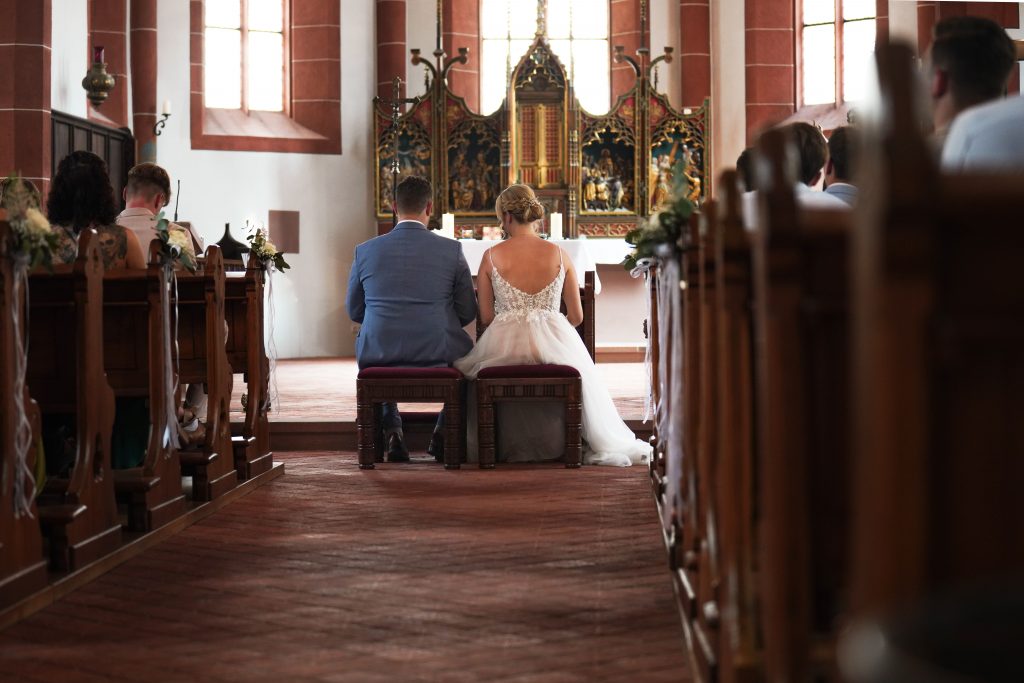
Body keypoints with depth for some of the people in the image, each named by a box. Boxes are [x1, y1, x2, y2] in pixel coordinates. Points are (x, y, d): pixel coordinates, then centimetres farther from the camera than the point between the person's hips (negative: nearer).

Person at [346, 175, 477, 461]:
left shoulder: (365, 251, -1)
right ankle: (445, 433, 25)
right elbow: (468, 312, 2)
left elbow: (354, 311, 11)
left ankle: (392, 430, 24)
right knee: (466, 350, 33)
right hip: (437, 353, -1)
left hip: (380, 353, 1)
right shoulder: (452, 250, -5)